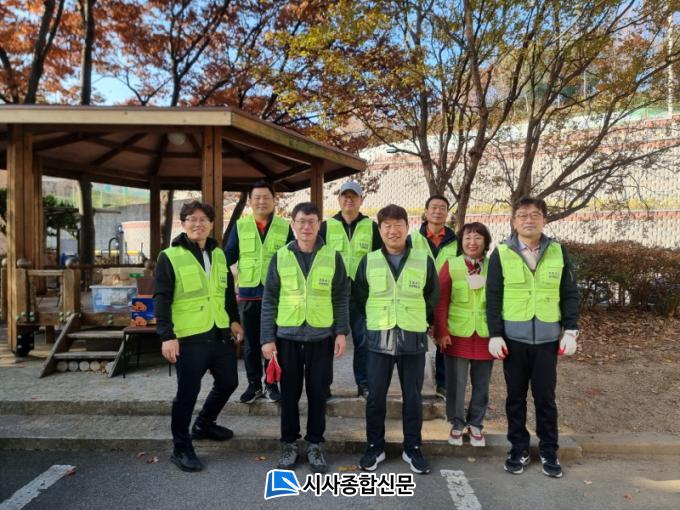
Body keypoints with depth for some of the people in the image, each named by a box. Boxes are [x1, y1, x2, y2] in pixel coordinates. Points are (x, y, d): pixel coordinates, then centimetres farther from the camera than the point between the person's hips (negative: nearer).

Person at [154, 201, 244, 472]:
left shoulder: (218, 254, 11)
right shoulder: (169, 257, -8)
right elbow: (161, 299, -12)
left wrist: (234, 320, 17)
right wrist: (167, 336, -19)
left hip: (220, 334, 7)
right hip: (189, 337, -6)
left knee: (228, 382, 17)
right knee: (188, 393, 0)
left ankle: (204, 424, 41)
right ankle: (181, 448, 20)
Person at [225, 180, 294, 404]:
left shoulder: (285, 227, 3)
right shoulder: (240, 226, 4)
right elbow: (229, 256, 3)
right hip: (248, 293, 1)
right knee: (251, 342, 10)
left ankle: (271, 384, 23)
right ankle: (254, 384, 25)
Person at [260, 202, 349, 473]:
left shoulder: (332, 257, 0)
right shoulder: (280, 257, 1)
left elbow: (341, 298, 3)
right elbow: (269, 300, 1)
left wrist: (341, 332, -5)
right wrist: (267, 338, -3)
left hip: (321, 336, 0)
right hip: (287, 336, 1)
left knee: (318, 392, 9)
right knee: (289, 393, 11)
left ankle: (314, 444, 26)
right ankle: (289, 443, 28)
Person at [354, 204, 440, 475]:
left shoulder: (424, 261, -1)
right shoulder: (368, 261, 1)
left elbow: (432, 298, 10)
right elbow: (360, 297, 11)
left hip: (413, 339, 0)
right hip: (379, 338, 1)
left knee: (413, 397, 9)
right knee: (375, 396, 8)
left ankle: (412, 448, 26)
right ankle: (375, 447, 24)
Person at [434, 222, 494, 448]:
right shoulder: (450, 265, -2)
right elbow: (440, 301, -4)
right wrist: (441, 331, -9)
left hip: (485, 334, 2)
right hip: (457, 334, -1)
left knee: (481, 383, 12)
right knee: (456, 382, 7)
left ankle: (475, 424, 29)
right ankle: (457, 424, 25)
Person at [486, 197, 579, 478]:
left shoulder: (559, 252, 3)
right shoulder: (501, 253, -2)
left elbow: (570, 294, 6)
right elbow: (493, 297, -2)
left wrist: (570, 331, -1)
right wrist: (495, 335, -6)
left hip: (547, 338, 1)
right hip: (513, 337, -1)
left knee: (545, 396, 9)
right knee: (516, 395, 10)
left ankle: (549, 451, 26)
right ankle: (518, 449, 25)